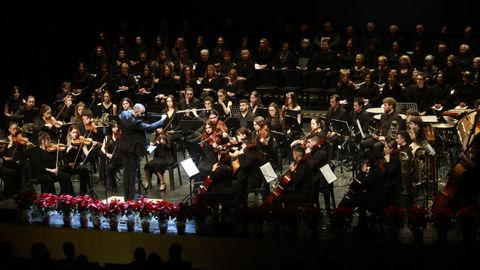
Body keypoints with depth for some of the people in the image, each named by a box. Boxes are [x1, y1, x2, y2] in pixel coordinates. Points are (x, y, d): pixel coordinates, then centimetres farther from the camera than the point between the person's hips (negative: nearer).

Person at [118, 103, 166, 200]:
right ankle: (131, 197, 4)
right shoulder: (135, 122, -29)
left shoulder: (123, 114, -6)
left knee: (126, 170, 14)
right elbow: (149, 127, -25)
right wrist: (162, 120, -14)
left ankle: (126, 196, 18)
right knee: (133, 171, 2)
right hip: (133, 148, -8)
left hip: (124, 147, 8)